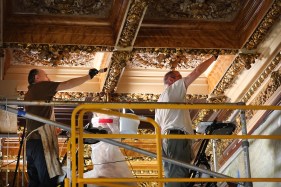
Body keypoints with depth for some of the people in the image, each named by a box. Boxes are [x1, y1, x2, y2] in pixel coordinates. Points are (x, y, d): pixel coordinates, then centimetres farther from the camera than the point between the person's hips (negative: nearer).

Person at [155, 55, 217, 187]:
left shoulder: (160, 99, 33)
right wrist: (213, 58, 14)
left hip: (166, 140, 9)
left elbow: (158, 127, 27)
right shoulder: (174, 88, 9)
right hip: (178, 138, -9)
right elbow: (197, 71, 3)